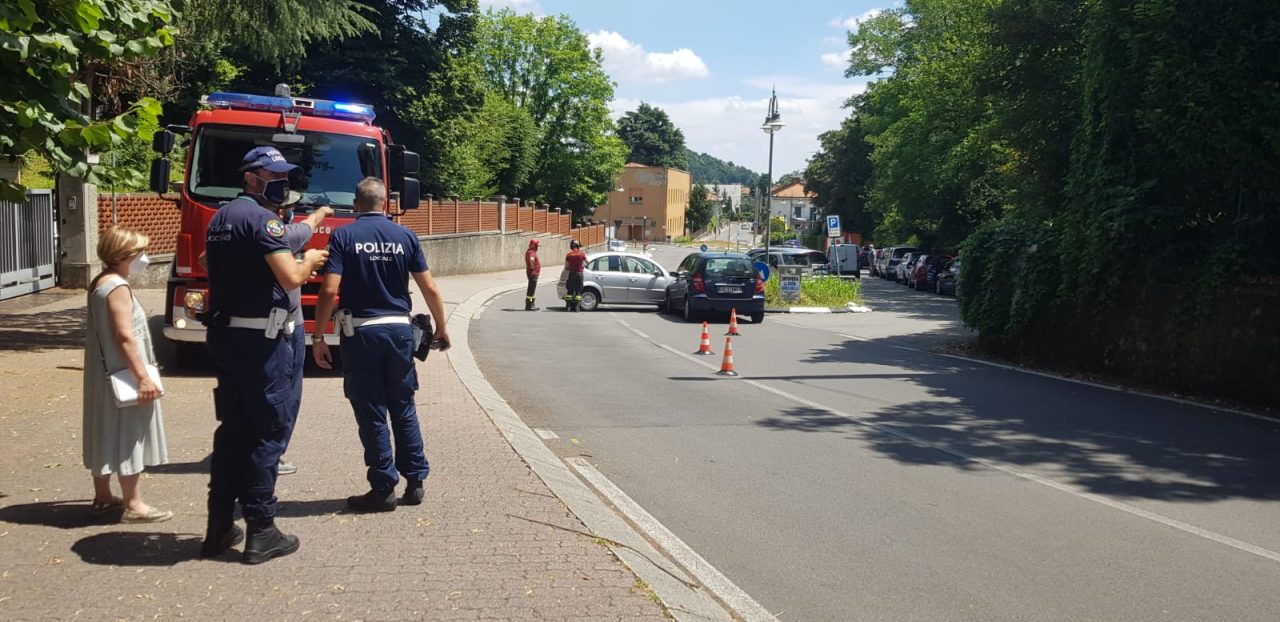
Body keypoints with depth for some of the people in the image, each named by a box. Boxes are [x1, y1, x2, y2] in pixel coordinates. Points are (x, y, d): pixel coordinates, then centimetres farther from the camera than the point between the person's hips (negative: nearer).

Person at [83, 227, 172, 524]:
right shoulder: (117, 287, -18)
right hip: (122, 375, -10)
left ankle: (103, 496, 27)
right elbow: (125, 336, -24)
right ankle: (134, 505, 0)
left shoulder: (98, 283, 12)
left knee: (107, 433, 16)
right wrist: (144, 377, -24)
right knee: (128, 436, -5)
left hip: (104, 374, 10)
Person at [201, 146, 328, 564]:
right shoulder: (262, 218, -14)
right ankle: (260, 532, 4)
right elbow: (290, 278, -23)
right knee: (269, 432, -1)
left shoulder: (219, 219, 14)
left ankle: (220, 527, 21)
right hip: (264, 340, -9)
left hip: (225, 335, 9)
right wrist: (309, 261, -1)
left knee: (232, 429, 15)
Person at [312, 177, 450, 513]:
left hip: (360, 331, -3)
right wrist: (441, 327, 14)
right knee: (404, 409, 14)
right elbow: (430, 288, 2)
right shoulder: (405, 236, 3)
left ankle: (383, 489, 9)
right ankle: (415, 482, 17)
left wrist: (318, 337, -6)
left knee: (372, 413, 4)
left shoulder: (343, 236, -4)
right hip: (399, 329, 3)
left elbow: (329, 289, -13)